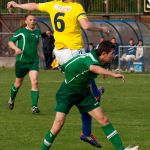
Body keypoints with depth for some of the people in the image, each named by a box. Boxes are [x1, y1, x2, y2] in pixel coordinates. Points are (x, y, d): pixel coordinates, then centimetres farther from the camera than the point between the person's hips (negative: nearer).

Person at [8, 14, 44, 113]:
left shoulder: (38, 32, 8)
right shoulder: (21, 32, -5)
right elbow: (11, 42, -2)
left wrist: (40, 51, 21)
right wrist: (16, 48, -20)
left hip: (34, 61, 2)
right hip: (21, 61, -2)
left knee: (35, 82, -16)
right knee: (18, 83, 13)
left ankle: (34, 106, -17)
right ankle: (12, 99, 42)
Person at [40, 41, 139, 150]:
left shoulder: (101, 62, -2)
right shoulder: (90, 57, -29)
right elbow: (93, 68, -55)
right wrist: (113, 74, -62)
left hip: (83, 92, 8)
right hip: (67, 92, -8)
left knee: (104, 120, -1)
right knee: (59, 124, -17)